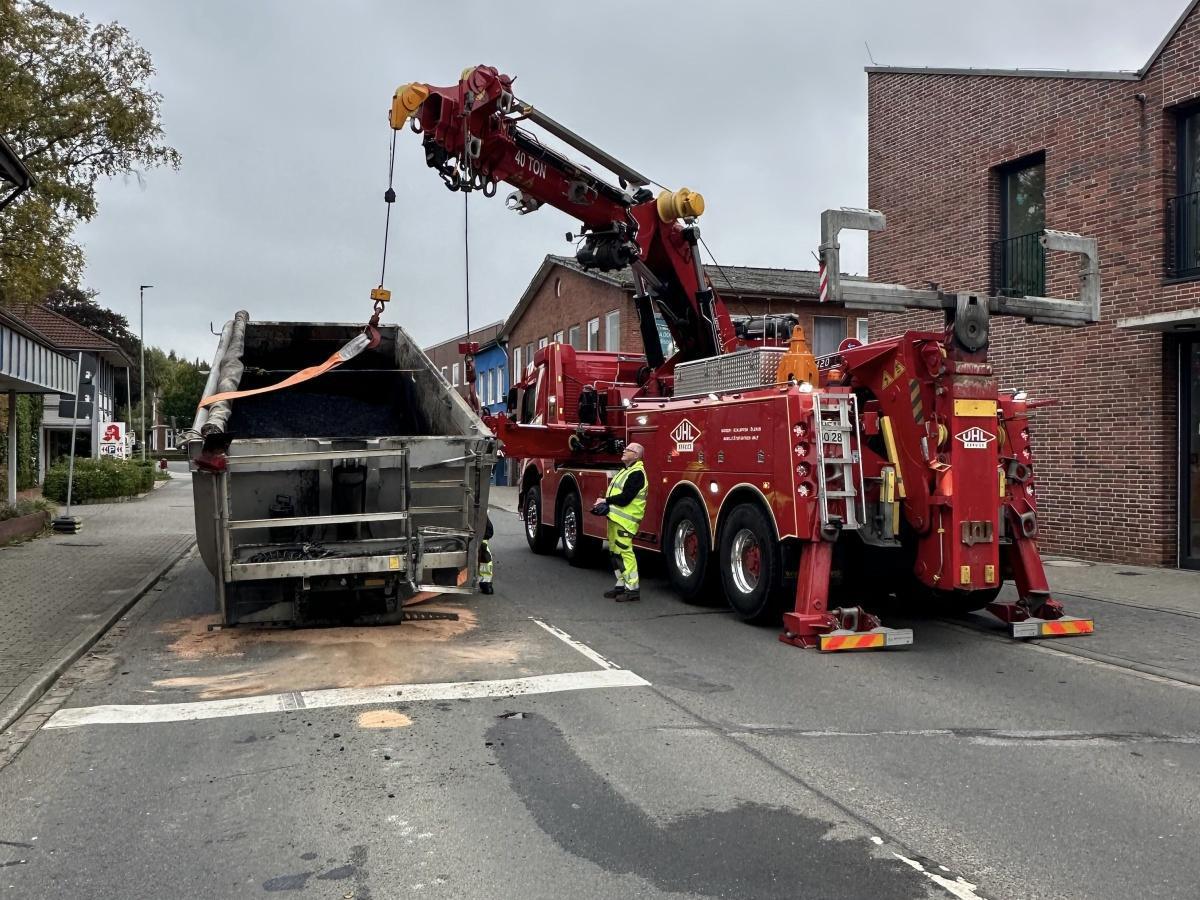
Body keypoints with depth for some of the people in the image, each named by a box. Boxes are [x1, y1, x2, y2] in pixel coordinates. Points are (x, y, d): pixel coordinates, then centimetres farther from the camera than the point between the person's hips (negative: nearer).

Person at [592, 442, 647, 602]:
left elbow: (625, 498, -20)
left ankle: (633, 589, -7)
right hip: (615, 517, 10)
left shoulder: (637, 473, -12)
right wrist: (605, 504, 3)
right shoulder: (625, 471, 20)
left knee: (624, 551, -11)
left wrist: (605, 501, -10)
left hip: (625, 520, -10)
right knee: (614, 551, 14)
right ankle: (621, 584, 22)